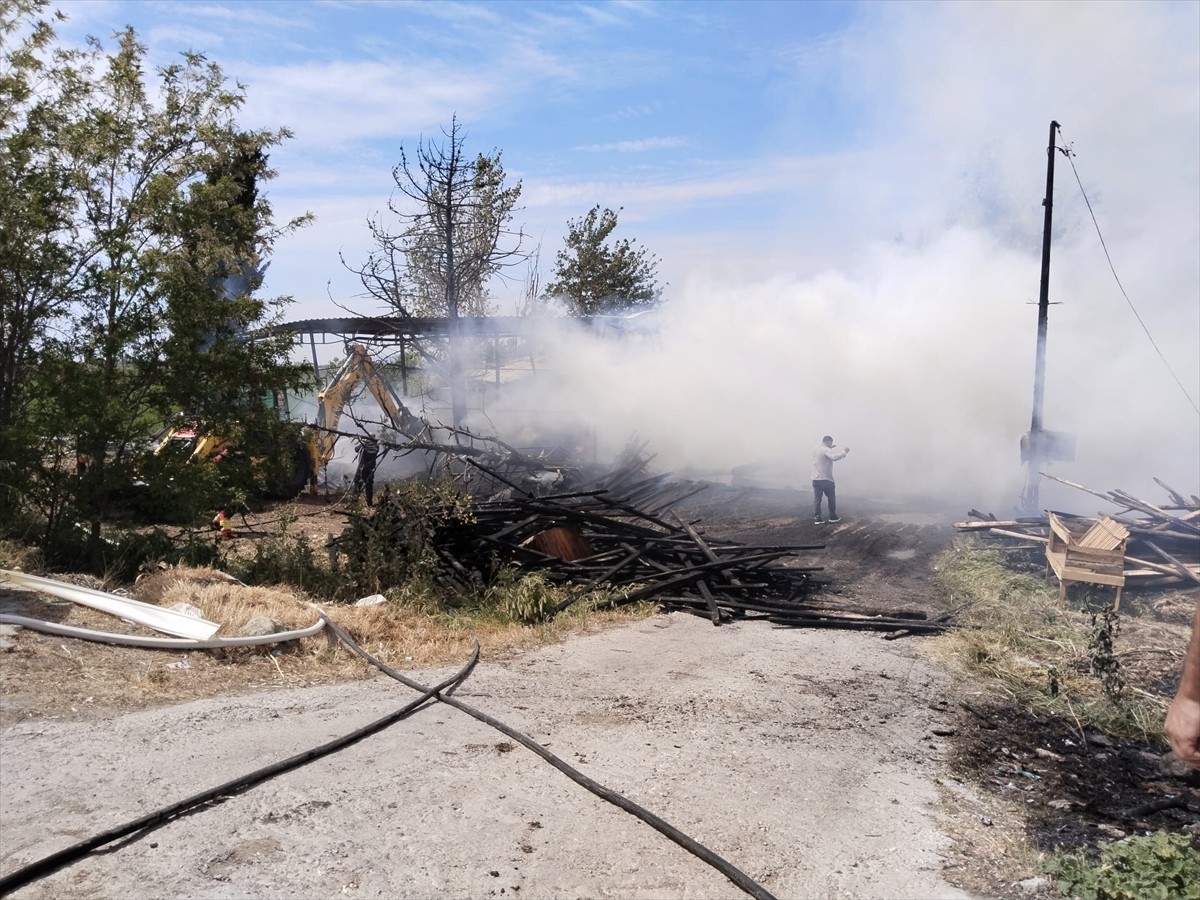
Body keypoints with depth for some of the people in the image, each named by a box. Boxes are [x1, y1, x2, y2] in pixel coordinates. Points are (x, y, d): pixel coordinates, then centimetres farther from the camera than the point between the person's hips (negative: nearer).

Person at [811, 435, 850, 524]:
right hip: (825, 479, -7)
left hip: (815, 478, 7)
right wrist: (844, 452, -19)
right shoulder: (826, 450, -15)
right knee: (831, 498, 11)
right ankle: (833, 517, 18)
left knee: (817, 499, 3)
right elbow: (835, 457, -32)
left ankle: (817, 518, 0)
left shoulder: (816, 449, 11)